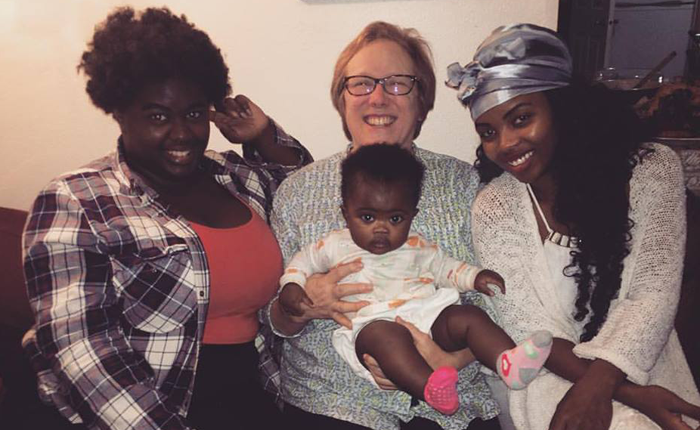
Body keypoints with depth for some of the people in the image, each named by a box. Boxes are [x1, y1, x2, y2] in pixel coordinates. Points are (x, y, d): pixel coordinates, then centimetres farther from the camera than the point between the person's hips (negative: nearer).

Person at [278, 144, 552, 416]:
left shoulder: (417, 247, 20)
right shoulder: (335, 245, 14)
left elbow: (443, 266, 30)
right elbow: (304, 260, 22)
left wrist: (473, 276, 13)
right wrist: (291, 285, 2)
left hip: (427, 314, 5)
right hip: (372, 322, -4)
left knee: (469, 316, -17)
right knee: (387, 336, -38)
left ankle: (507, 362, -35)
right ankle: (429, 388, -56)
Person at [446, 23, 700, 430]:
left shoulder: (652, 169, -6)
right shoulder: (493, 210, -8)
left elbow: (654, 293, -10)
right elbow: (531, 330, -9)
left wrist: (597, 382, -23)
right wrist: (629, 394, -18)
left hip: (646, 364, 2)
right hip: (553, 376, -1)